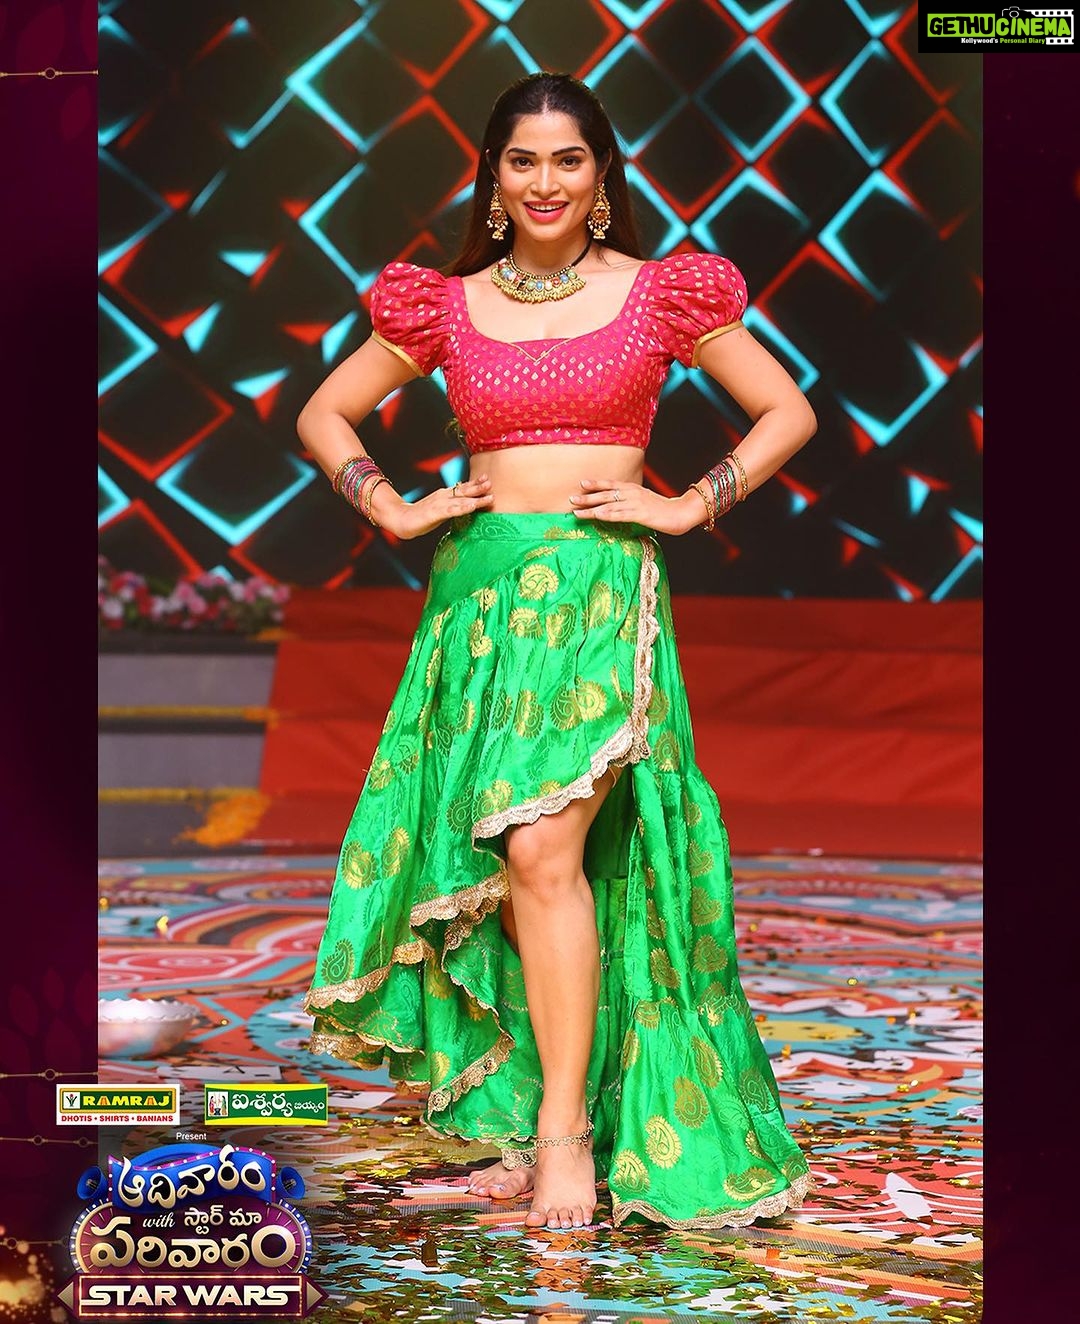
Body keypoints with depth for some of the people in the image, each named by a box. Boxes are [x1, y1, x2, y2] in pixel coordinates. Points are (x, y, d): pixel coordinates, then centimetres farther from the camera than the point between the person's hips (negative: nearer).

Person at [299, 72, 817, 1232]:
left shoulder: (661, 294, 4)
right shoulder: (444, 308, 10)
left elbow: (788, 411, 8)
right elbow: (323, 415, 19)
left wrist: (689, 506, -1)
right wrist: (392, 510, 6)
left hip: (599, 587, -3)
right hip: (479, 590, 3)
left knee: (544, 847, -19)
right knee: (504, 867, 4)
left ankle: (566, 1128, -11)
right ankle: (527, 1129, 14)